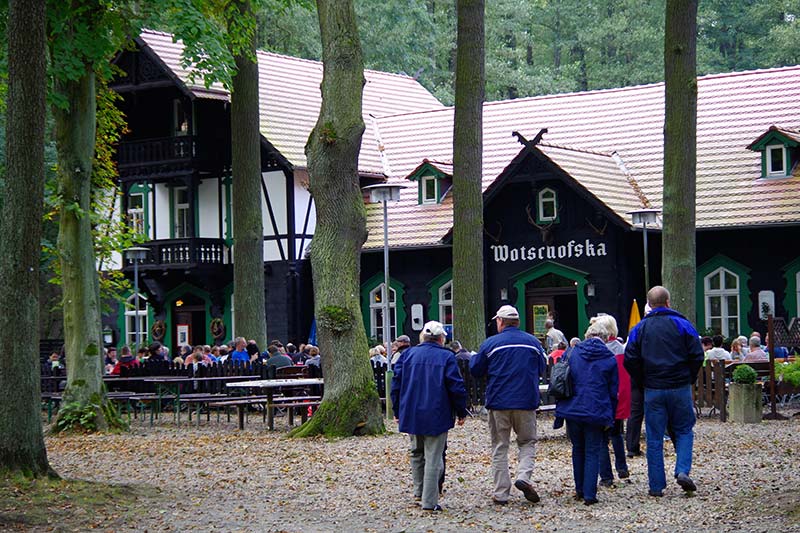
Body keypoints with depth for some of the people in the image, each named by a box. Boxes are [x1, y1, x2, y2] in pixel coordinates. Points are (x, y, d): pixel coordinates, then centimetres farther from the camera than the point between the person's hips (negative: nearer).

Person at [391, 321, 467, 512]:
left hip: (412, 415, 4)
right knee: (433, 457, -3)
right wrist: (461, 412, 3)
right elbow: (456, 387, -8)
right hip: (436, 417, -4)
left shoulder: (408, 355, 6)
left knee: (417, 453, 23)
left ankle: (419, 490, 27)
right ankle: (429, 501, -6)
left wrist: (398, 411, 15)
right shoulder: (446, 357, -6)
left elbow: (396, 384, 7)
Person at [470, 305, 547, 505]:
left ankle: (501, 493, 4)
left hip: (499, 402, -1)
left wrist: (472, 358, 21)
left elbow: (475, 370, 1)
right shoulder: (533, 342, 4)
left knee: (499, 448, 7)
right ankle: (523, 476, -10)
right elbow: (542, 369, 15)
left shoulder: (491, 344, -5)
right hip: (526, 402, 1)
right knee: (527, 442, 16)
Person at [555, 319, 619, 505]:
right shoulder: (609, 359, -1)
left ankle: (579, 490, 23)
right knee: (593, 453, 3)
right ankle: (589, 495, -3)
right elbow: (613, 390, 3)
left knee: (578, 450, 17)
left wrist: (561, 408, 15)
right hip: (596, 412, -2)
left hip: (572, 410, 3)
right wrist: (610, 418, 11)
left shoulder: (573, 353, 5)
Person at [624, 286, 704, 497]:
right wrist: (689, 378, 9)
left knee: (654, 438, 5)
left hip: (653, 390, 1)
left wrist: (643, 382, 9)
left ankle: (656, 485, 4)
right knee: (684, 431, 14)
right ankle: (683, 471, -7)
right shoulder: (682, 324, -1)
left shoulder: (640, 329, 2)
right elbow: (697, 355, -5)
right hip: (680, 388, -1)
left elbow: (630, 360, -3)